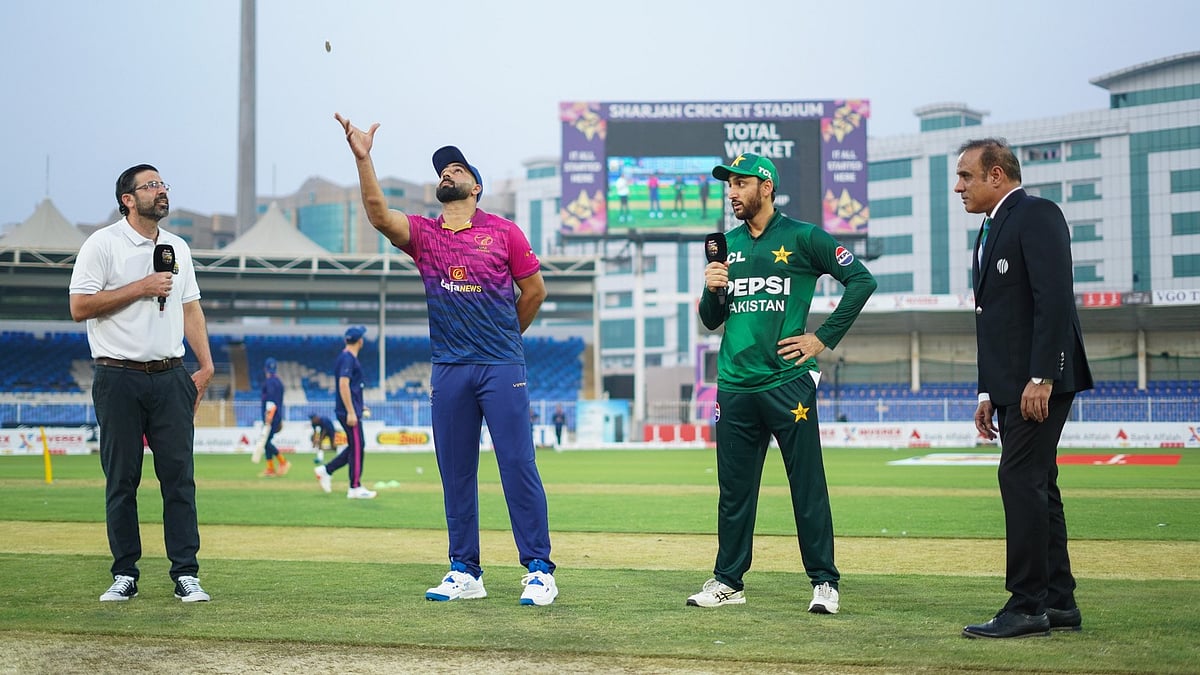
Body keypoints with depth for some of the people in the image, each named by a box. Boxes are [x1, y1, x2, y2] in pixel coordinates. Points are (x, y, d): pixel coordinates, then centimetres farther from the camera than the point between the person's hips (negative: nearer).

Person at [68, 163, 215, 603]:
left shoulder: (177, 248, 15)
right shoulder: (102, 244, -2)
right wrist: (140, 288, -12)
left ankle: (186, 573, 1)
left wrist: (206, 366, 8)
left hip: (170, 377, 4)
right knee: (121, 479, 1)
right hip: (119, 380, -4)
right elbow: (80, 306, -10)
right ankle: (125, 575, 8)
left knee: (180, 476, -1)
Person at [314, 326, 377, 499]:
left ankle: (326, 470, 15)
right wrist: (351, 412, -24)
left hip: (349, 411, 10)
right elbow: (343, 385, -22)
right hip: (349, 411, -10)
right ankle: (355, 488, -1)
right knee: (357, 447, -6)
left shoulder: (347, 357, 17)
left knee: (357, 446, 13)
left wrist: (358, 407, 25)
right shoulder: (348, 358, -14)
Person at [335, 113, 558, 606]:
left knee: (518, 465, -6)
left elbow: (534, 290, 9)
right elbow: (379, 214, -10)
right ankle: (464, 573, 14)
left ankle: (539, 570, -2)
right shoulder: (423, 234, 8)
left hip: (502, 367, -3)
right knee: (455, 472, 6)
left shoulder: (503, 232, 3)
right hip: (448, 371, 3)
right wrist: (363, 159, -21)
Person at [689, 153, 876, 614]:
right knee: (733, 489, 9)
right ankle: (728, 581, 17)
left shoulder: (802, 238, -1)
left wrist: (824, 338, -6)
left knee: (808, 486, -2)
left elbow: (861, 279, -3)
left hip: (787, 382, -5)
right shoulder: (728, 244, 15)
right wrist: (712, 290, -3)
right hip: (734, 386, 5)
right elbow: (711, 320, 19)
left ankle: (824, 582, 4)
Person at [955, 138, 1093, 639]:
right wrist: (988, 393, 18)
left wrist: (1041, 377, -23)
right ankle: (1058, 603, 15)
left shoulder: (1037, 215, -9)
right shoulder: (991, 229, 21)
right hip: (1012, 385, 10)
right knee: (1035, 485, 10)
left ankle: (1028, 606, -10)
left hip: (1040, 381, -10)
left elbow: (1054, 298, -19)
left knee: (1021, 480, -12)